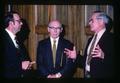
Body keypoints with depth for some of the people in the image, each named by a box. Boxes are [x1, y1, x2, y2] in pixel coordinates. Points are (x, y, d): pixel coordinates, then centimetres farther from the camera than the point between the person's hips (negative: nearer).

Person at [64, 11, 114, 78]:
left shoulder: (111, 38, -10)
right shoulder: (91, 39, 14)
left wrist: (103, 56, -34)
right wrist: (76, 57, 5)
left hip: (102, 76, -7)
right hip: (87, 75, 7)